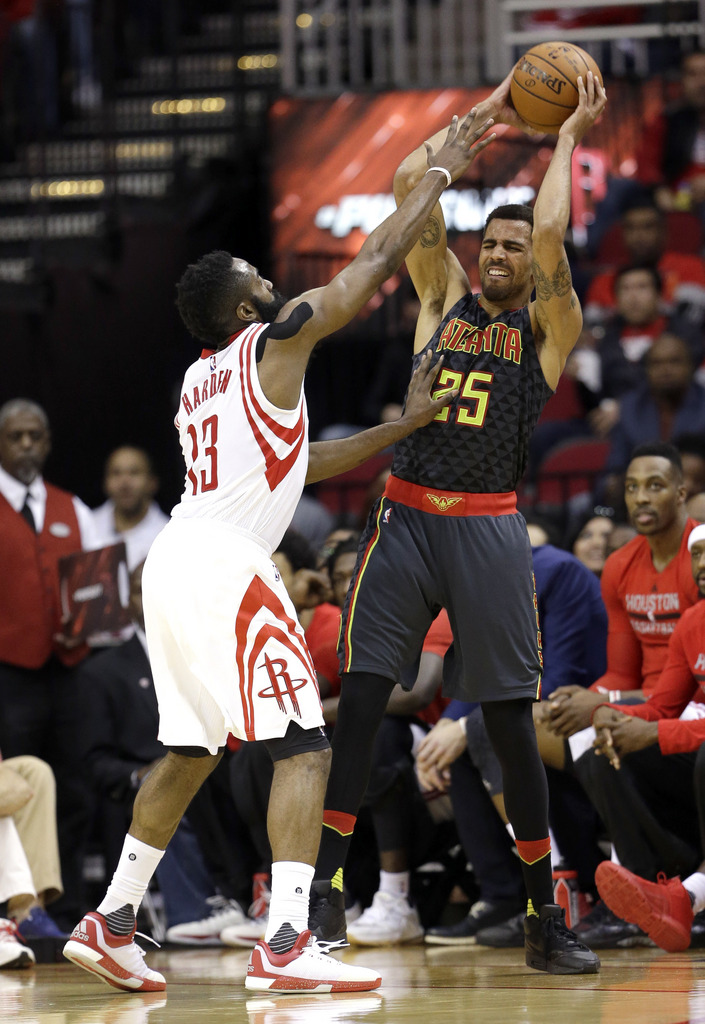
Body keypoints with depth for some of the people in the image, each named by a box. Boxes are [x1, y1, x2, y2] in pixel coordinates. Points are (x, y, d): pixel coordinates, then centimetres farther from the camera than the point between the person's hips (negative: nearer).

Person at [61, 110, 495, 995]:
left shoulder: (200, 381, 23)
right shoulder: (276, 341, -1)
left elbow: (299, 464, 31)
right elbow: (380, 258, 3)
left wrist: (403, 426, 32)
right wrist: (440, 170, 14)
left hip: (173, 563, 9)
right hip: (224, 567, -9)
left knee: (189, 752, 19)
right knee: (303, 750, -8)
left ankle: (109, 924, 20)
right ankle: (285, 946, -19)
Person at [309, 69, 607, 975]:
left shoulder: (548, 325, 5)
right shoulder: (443, 297, 13)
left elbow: (549, 235, -12)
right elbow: (410, 183, 5)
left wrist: (569, 136, 0)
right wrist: (488, 113, 10)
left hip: (488, 527, -2)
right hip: (406, 516, 2)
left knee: (511, 721, 0)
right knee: (359, 698, -5)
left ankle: (544, 917, 7)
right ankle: (325, 888, -2)